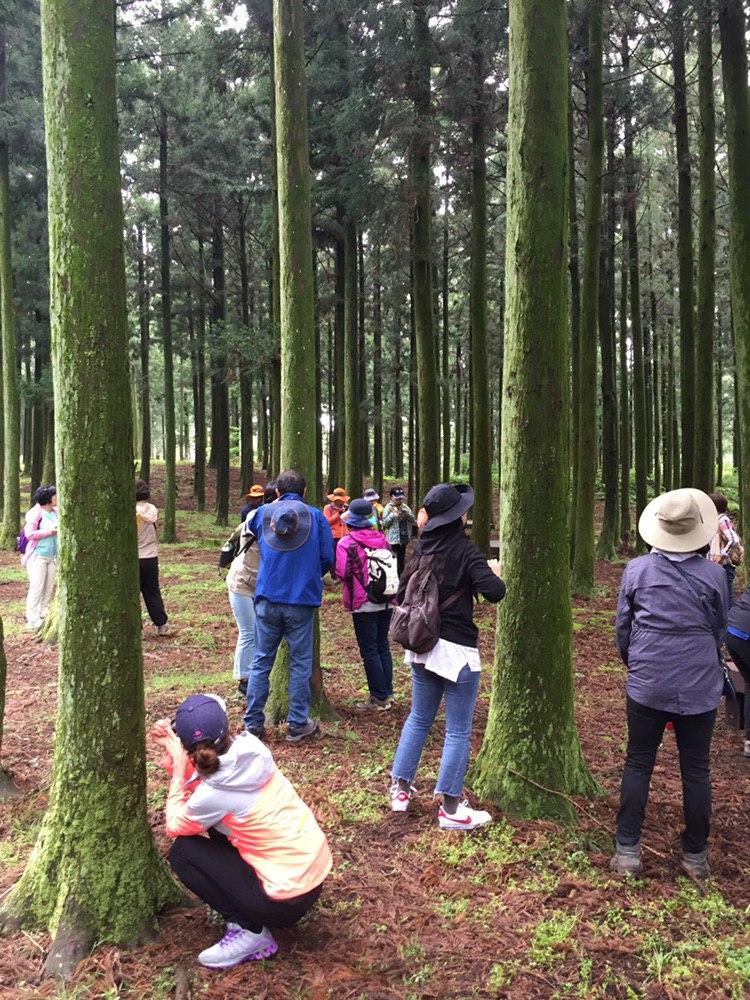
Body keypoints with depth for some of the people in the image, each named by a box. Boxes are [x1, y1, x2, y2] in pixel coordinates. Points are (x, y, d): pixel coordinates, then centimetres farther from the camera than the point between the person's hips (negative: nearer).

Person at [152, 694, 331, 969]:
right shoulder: (251, 751, -5)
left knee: (181, 852, 1)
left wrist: (178, 767, -6)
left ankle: (250, 931, 2)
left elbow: (174, 826, -1)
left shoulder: (215, 793, -22)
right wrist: (170, 751, 3)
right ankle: (240, 905, 23)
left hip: (288, 898, -7)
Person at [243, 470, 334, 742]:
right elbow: (328, 559, -2)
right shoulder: (316, 516, -2)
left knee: (261, 661, 12)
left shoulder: (263, 513, 4)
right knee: (300, 664, 8)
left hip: (267, 599, 2)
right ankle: (297, 725, 14)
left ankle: (252, 723, 16)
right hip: (302, 601, -2)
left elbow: (249, 526, 27)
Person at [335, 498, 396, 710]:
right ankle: (388, 692, 21)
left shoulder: (346, 543, -11)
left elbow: (342, 573, -16)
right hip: (386, 602, 5)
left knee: (369, 651, 3)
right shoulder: (382, 539, 4)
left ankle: (379, 697, 7)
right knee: (383, 645, 16)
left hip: (363, 603, -5)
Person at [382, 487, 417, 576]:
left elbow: (414, 520, 3)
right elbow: (384, 523, -8)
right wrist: (393, 515, -19)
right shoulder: (388, 507, -5)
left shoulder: (405, 507, 7)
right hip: (393, 539, -5)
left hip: (404, 538, 5)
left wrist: (407, 513, -15)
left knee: (401, 560, 14)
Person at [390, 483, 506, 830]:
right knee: (458, 731, 4)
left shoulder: (421, 549, 4)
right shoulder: (464, 550, -15)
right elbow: (494, 592, -21)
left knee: (419, 719, 21)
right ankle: (450, 809, 11)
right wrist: (494, 573, -1)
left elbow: (401, 595, 11)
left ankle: (400, 789, 26)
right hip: (456, 650, -7)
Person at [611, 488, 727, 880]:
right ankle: (695, 855, 23)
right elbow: (718, 627, 5)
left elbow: (623, 626, 2)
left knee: (637, 764, 11)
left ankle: (627, 851, 15)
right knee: (696, 769, 12)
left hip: (647, 684, 0)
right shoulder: (713, 575, -8)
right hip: (700, 687, 0)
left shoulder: (637, 570, -7)